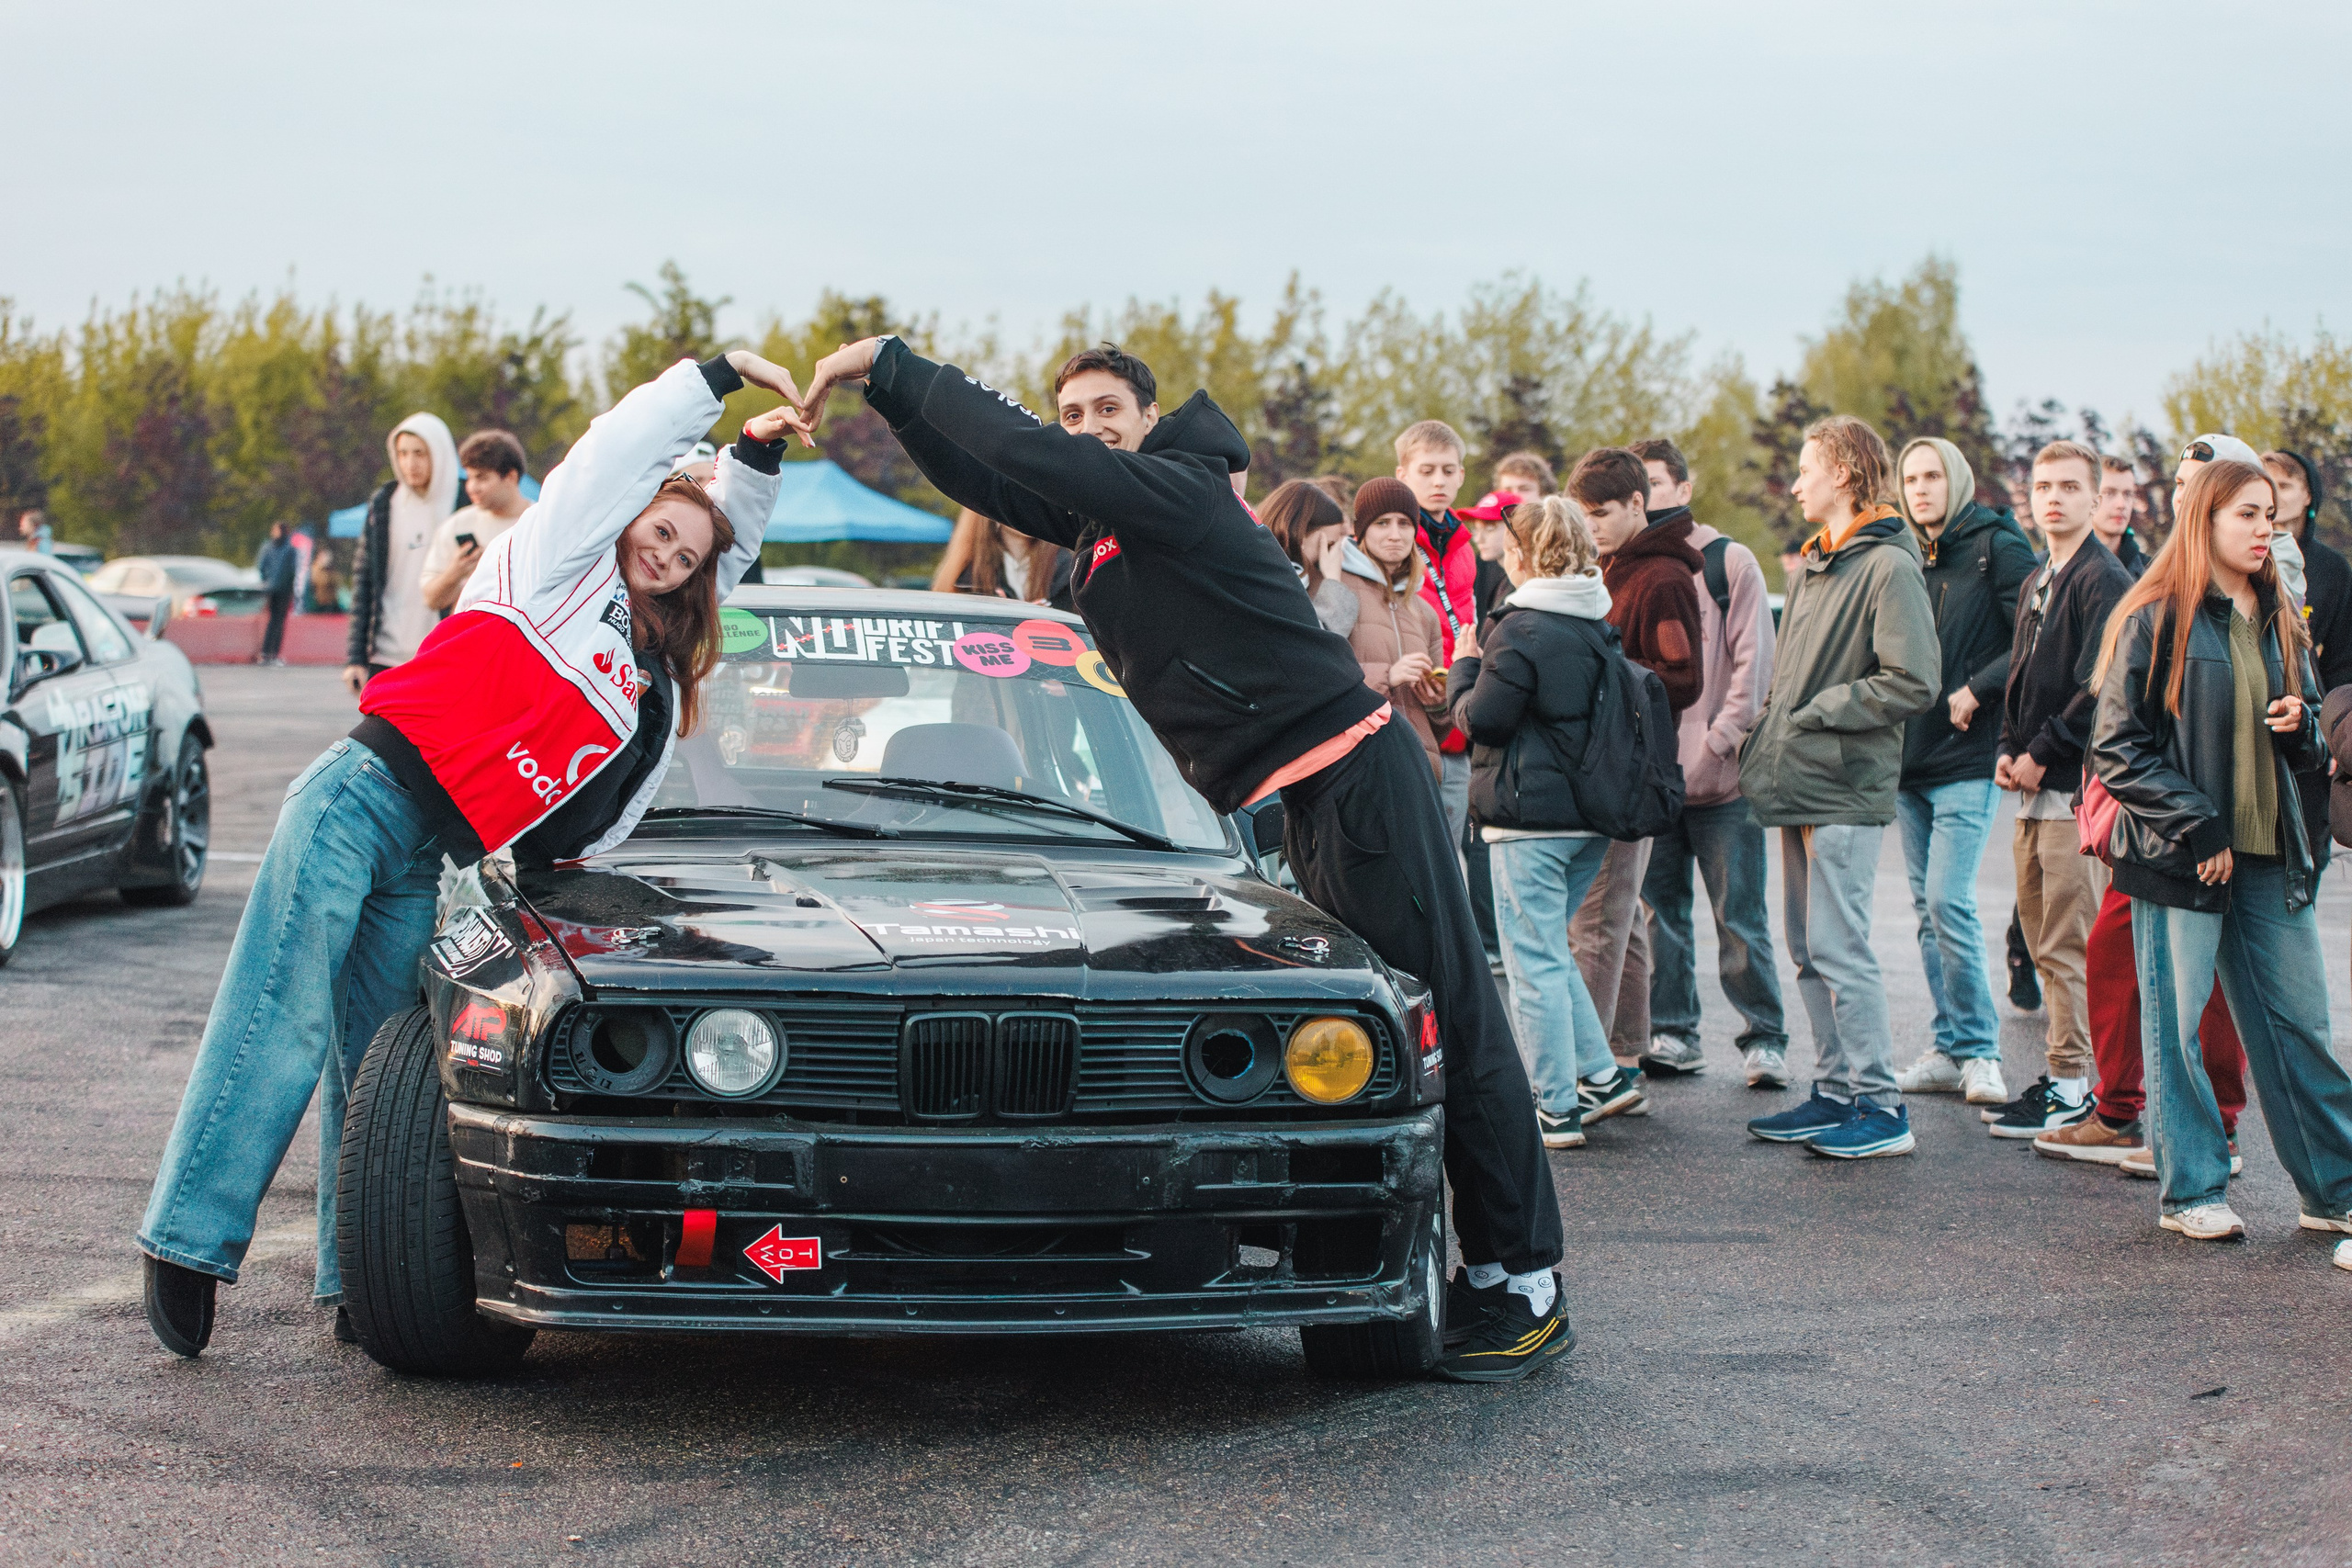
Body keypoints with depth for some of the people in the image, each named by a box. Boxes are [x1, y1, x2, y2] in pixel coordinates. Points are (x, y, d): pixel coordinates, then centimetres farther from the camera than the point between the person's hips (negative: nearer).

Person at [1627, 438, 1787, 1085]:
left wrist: (1718, 741, -13)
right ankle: (1673, 1034, 15)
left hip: (1721, 775, -4)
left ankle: (1764, 1038, 6)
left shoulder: (1729, 562, 0)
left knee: (1737, 915, -1)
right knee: (1660, 909, 7)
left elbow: (1752, 662, -4)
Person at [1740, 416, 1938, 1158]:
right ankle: (1835, 1090, 19)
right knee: (1809, 949, 12)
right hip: (1804, 787, 9)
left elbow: (1913, 681, -20)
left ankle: (1880, 1107, -4)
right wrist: (1768, 736, 10)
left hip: (1845, 790, -9)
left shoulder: (1888, 567, -12)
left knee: (1839, 948, -9)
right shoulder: (1813, 565, 16)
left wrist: (1816, 714, -15)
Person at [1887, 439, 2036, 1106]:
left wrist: (1975, 690, -16)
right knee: (1927, 906, 7)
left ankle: (1979, 1050, -3)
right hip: (1910, 754, 7)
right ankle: (1951, 1047, 13)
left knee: (1948, 900, -13)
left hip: (1966, 755, -7)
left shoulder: (1996, 547, -5)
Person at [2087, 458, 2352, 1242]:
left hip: (2270, 854, 6)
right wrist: (2195, 827, -15)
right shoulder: (2156, 620, -6)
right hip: (2180, 856, -5)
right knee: (2177, 1025, 1)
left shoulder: (2279, 620, 12)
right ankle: (2191, 1192, 12)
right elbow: (2118, 749, -9)